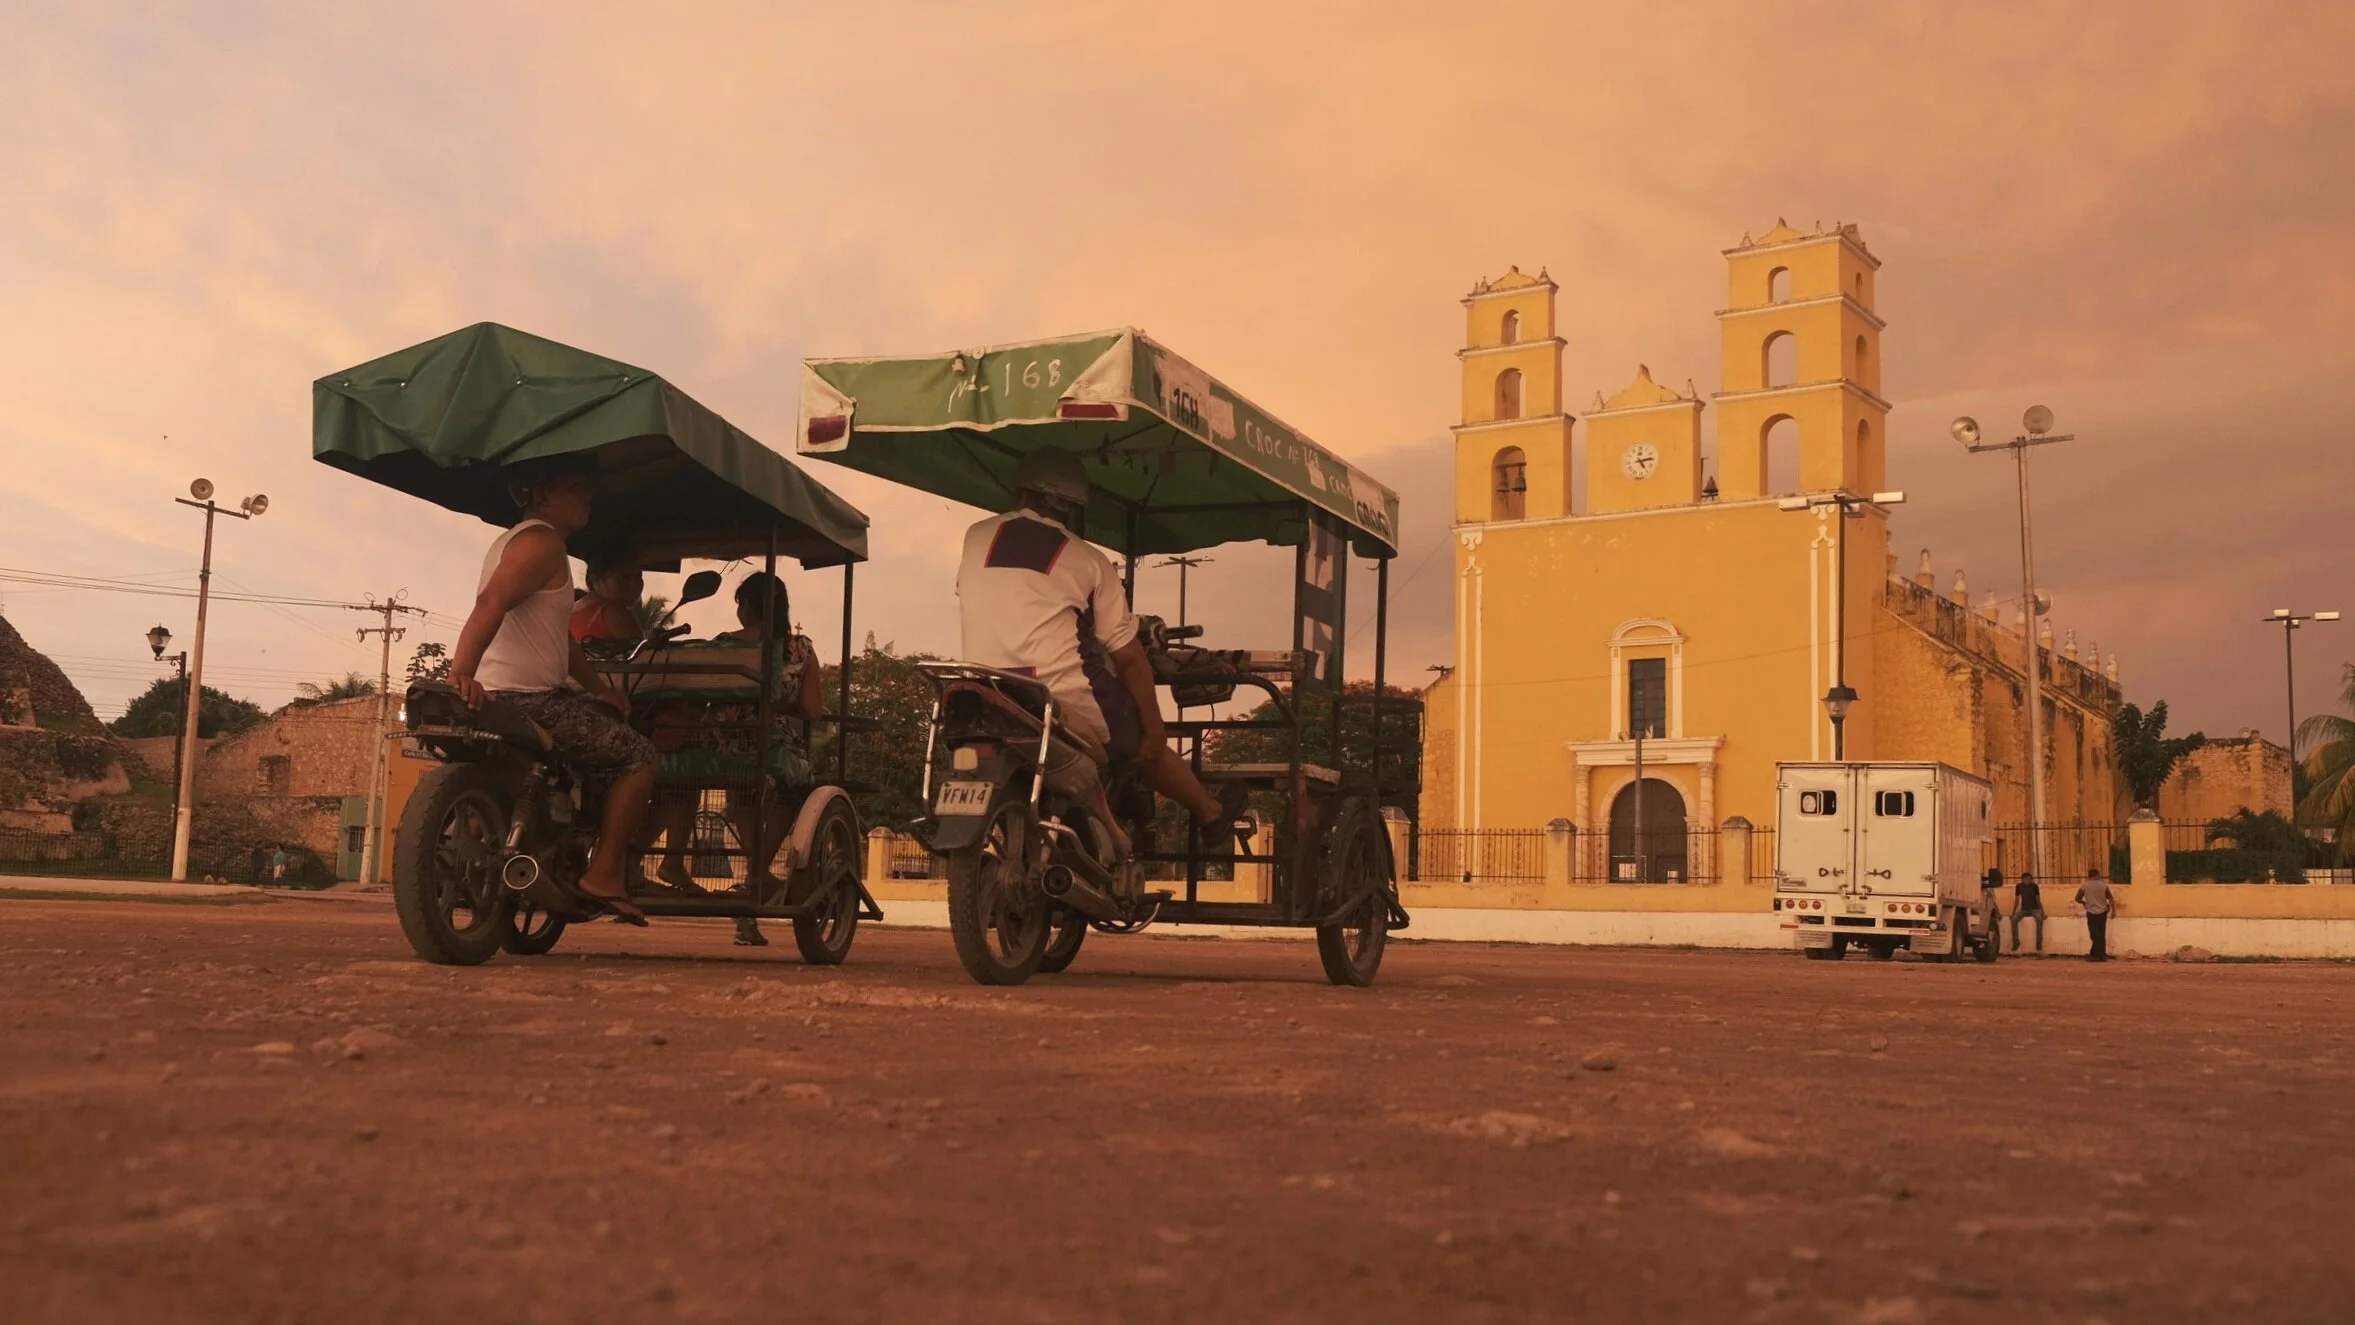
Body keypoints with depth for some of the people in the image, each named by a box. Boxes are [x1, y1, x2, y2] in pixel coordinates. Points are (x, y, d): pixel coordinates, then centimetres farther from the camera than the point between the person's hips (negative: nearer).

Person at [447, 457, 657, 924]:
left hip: (501, 698, 11)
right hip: (527, 700, -11)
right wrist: (462, 671, -41)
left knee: (607, 715, 30)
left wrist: (601, 690, 27)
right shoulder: (542, 542, -11)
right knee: (638, 756, -6)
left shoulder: (514, 540, 24)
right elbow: (490, 604, -28)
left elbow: (558, 635, 28)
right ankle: (603, 874, -10)